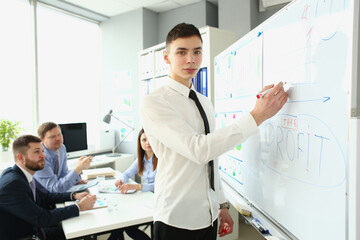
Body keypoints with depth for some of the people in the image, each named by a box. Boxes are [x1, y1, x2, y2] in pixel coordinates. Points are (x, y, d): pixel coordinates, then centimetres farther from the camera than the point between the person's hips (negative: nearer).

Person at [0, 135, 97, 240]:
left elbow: (43, 197, 11)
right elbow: (42, 218, -25)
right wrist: (79, 207, -21)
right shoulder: (12, 184, -27)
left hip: (33, 230, 7)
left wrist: (74, 196, 0)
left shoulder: (21, 175, -2)